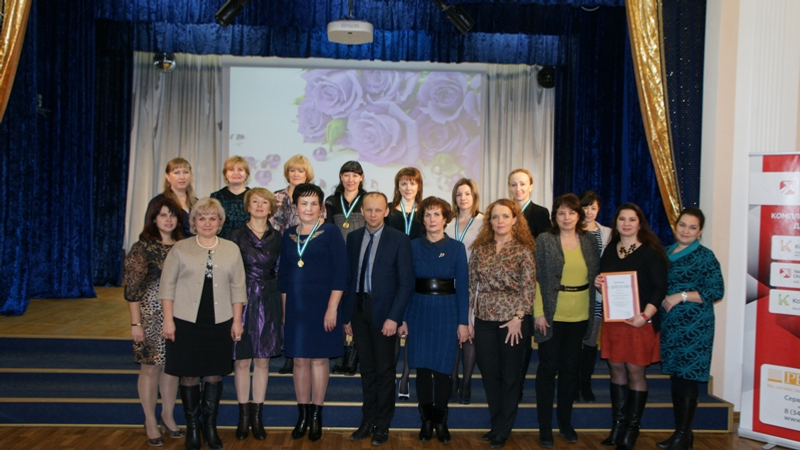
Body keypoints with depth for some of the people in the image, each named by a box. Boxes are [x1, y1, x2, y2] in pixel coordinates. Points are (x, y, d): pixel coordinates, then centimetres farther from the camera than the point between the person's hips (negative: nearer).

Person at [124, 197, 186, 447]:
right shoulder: (142, 248, -6)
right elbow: (132, 288, -8)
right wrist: (136, 323, -11)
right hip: (151, 317, -4)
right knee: (150, 367, 4)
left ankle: (168, 416, 27)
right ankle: (151, 422, 18)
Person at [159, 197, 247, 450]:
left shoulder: (232, 250, 7)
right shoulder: (180, 249, 3)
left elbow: (237, 287, 7)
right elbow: (167, 285, 1)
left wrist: (237, 320, 3)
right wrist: (168, 320, -5)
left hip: (220, 323, 1)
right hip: (186, 322, -1)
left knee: (214, 375, 7)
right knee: (189, 375, 4)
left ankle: (210, 425, 20)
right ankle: (192, 427, 19)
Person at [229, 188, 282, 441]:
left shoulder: (276, 237, 6)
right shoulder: (238, 235, 0)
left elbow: (280, 274, 8)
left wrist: (283, 308, 4)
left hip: (268, 303, 2)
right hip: (242, 300, -1)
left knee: (262, 360, 7)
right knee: (242, 361, 3)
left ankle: (257, 416, 17)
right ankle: (244, 416, 16)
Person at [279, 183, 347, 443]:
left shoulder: (330, 232, -5)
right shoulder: (288, 235, 8)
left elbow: (340, 272, -10)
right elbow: (283, 274, 12)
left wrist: (332, 308, -15)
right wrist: (284, 309, 7)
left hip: (321, 304, -4)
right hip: (295, 306, 4)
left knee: (319, 359, 4)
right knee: (300, 360, 8)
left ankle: (316, 416, 16)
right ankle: (303, 415, 19)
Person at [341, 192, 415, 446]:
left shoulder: (399, 240, -6)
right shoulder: (353, 238, 7)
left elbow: (406, 282, -9)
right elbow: (349, 277, 8)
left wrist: (393, 317, -15)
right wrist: (346, 315, 5)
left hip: (383, 312, -4)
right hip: (358, 310, 4)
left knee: (384, 370, 6)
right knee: (367, 369, 13)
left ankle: (382, 425, 18)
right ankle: (367, 421, 24)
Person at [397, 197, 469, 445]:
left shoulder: (456, 248, 0)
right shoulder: (413, 246, 3)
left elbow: (462, 286, 0)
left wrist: (463, 322, -5)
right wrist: (403, 318, -1)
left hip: (446, 312, -1)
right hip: (419, 311, 1)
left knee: (442, 368, 2)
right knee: (422, 367, 5)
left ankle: (441, 421, 18)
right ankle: (426, 420, 19)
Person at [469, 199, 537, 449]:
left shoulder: (523, 251, -4)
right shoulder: (480, 249, 6)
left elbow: (529, 289, -7)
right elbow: (472, 285, 6)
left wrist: (517, 318, -14)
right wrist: (468, 318, 3)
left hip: (512, 320, -3)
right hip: (484, 319, 3)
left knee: (510, 376, 7)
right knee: (489, 374, 10)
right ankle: (497, 424, 27)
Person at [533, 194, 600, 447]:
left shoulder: (589, 241, 6)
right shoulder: (544, 241, -4)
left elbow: (596, 275, 12)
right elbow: (535, 279, -6)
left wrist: (595, 312, 3)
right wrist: (538, 313, -11)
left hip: (580, 316, 3)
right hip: (552, 316, -3)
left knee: (571, 368, 12)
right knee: (548, 368, 4)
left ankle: (565, 422, 27)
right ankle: (545, 426, 14)